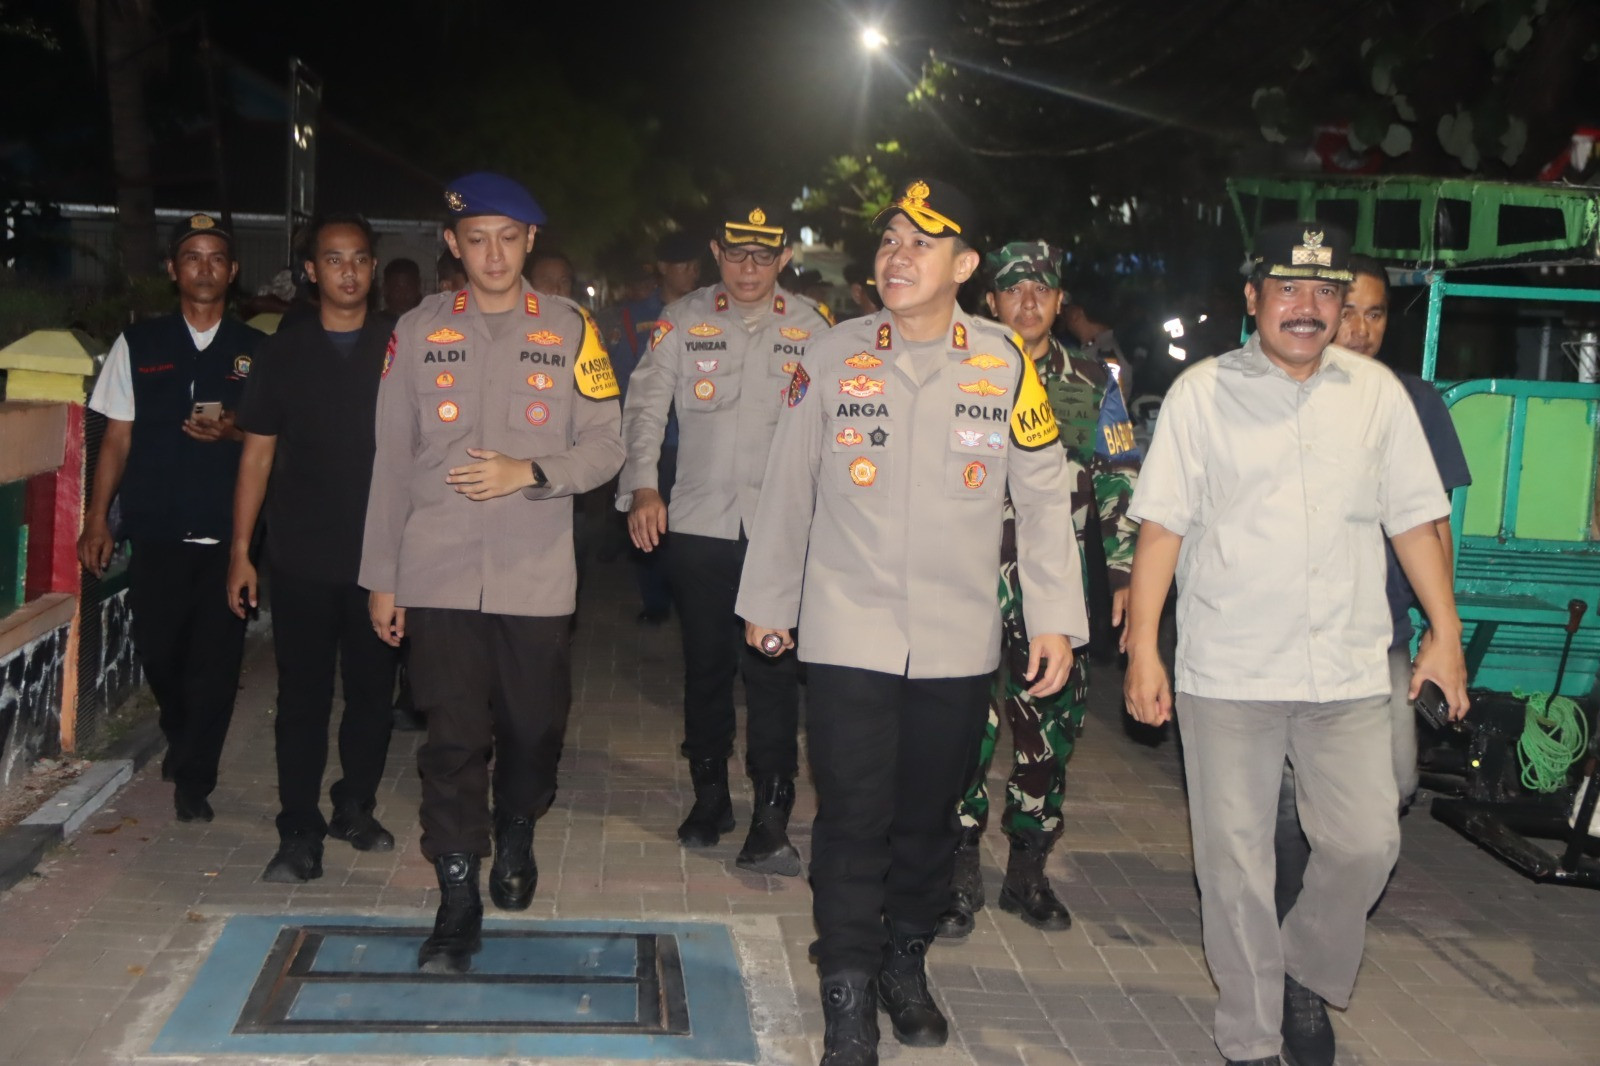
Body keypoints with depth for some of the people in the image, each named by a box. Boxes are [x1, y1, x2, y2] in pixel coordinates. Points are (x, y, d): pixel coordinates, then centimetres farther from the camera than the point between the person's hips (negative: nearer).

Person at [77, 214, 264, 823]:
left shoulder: (254, 351, 6)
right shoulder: (138, 345, 7)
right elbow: (117, 438, 8)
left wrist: (233, 431, -12)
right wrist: (97, 519, 2)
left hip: (228, 533, -1)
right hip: (156, 532, 1)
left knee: (217, 658, -2)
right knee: (158, 652, 8)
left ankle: (193, 779, 12)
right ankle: (182, 743, 37)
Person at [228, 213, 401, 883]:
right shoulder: (282, 352, 5)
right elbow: (257, 455, 6)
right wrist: (240, 550, 2)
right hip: (301, 557, 0)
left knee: (372, 689, 9)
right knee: (303, 696, 3)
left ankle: (356, 808, 27)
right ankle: (300, 834, 11)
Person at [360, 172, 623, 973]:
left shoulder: (570, 330, 4)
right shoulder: (419, 331, 7)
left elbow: (605, 446, 2)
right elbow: (392, 460, 7)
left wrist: (529, 472, -16)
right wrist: (381, 576, 6)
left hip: (536, 576, 0)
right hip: (438, 575, 0)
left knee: (534, 728, 9)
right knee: (453, 740, 0)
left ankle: (515, 835, 38)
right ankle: (458, 900, 11)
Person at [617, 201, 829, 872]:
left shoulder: (810, 328, 6)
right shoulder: (683, 321, 5)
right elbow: (646, 405, 3)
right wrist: (643, 486, -11)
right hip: (698, 520, 1)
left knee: (771, 667, -7)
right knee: (706, 663, 10)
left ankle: (771, 820, -3)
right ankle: (710, 797, 26)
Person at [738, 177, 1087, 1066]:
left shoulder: (1006, 364, -2)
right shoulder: (832, 356, -3)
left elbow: (1043, 496, 3)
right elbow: (787, 488, 5)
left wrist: (1054, 617, -1)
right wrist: (768, 600, 9)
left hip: (958, 641, 1)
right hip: (847, 633, -1)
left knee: (930, 816, 13)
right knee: (853, 820, -1)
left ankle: (906, 964, 35)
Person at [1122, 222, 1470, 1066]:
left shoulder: (1377, 392, 7)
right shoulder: (1202, 391, -1)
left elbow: (1413, 519, 11)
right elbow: (1162, 523, -3)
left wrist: (1446, 631, 7)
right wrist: (1142, 647, -8)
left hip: (1349, 671, 3)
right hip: (1228, 676, -2)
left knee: (1366, 844, 2)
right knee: (1236, 864, 4)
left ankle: (1307, 977, 31)